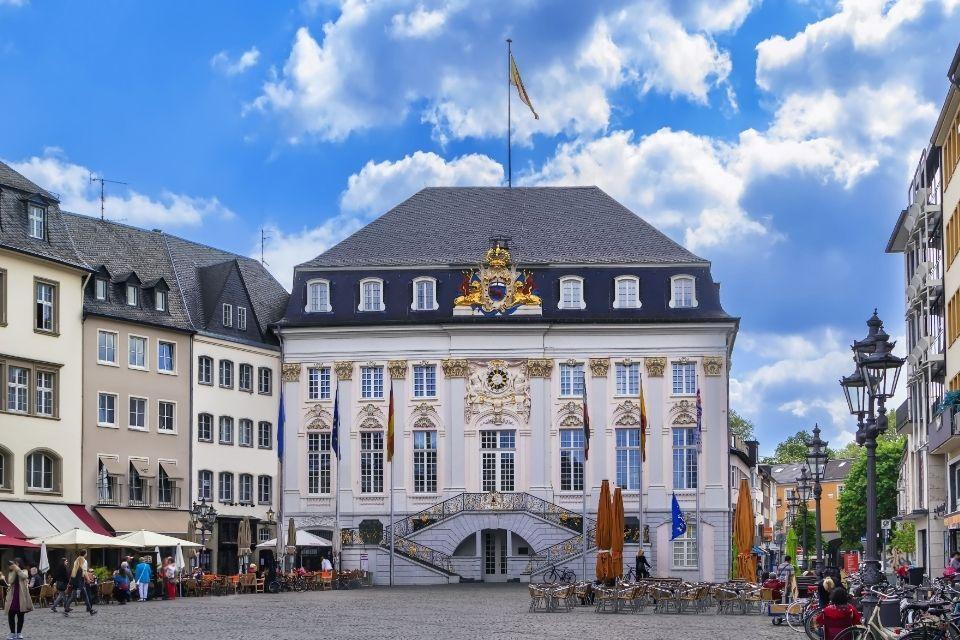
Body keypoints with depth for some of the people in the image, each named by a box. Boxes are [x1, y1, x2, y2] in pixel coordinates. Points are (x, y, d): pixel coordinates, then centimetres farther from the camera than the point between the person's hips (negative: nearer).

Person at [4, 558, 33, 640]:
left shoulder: (24, 571, 4)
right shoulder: (11, 573, 10)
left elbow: (24, 576, -20)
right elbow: (10, 581, -8)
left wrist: (17, 569, -16)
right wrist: (13, 571, -12)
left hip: (21, 596, -2)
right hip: (12, 595, 2)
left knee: (20, 615, 4)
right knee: (11, 615, -2)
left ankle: (19, 632, 14)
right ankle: (12, 632, 9)